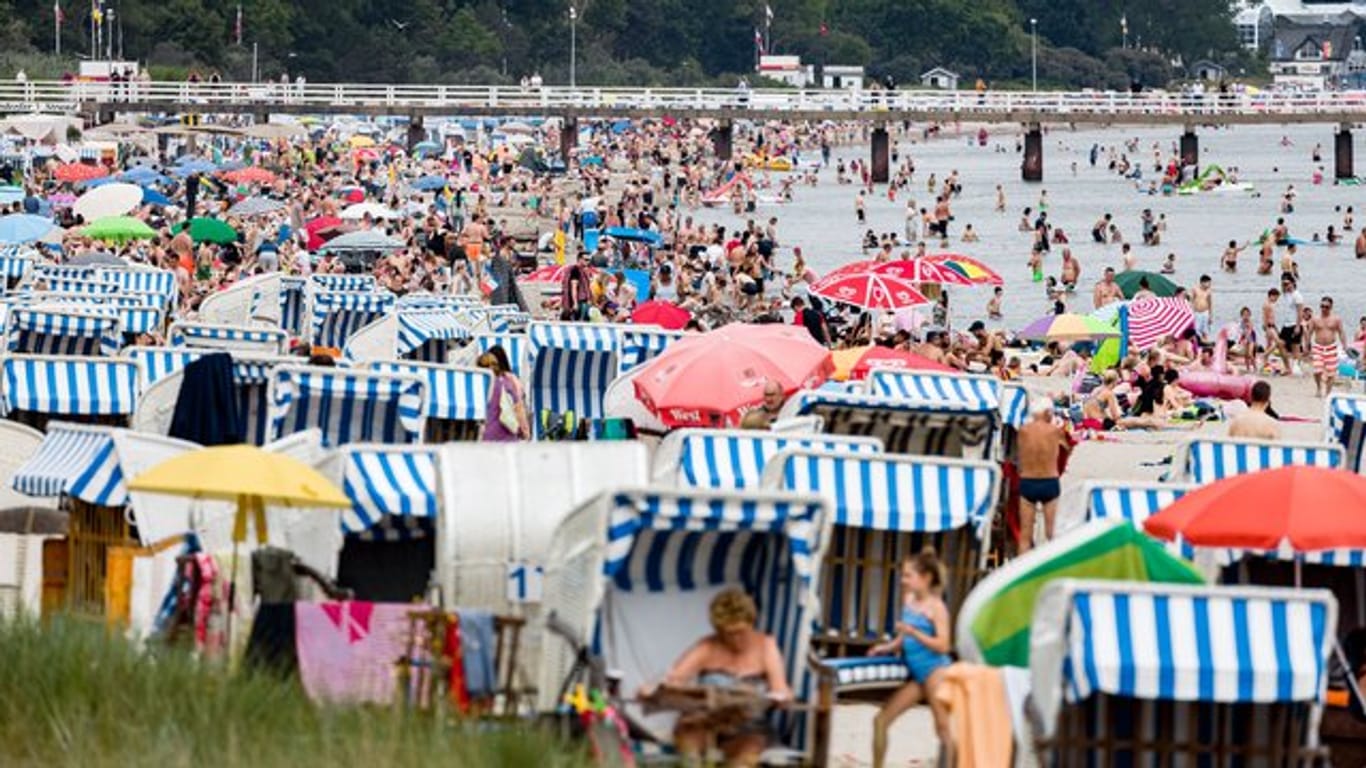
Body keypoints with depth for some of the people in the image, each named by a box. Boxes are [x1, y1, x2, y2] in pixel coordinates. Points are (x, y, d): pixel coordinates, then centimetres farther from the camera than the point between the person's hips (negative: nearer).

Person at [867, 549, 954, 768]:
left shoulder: (935, 606, -10)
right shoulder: (908, 600, 10)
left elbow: (943, 645, -15)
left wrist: (913, 632, -22)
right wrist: (887, 648, 5)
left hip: (934, 670, -8)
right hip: (914, 675, 8)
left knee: (943, 726, -5)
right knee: (881, 720, 7)